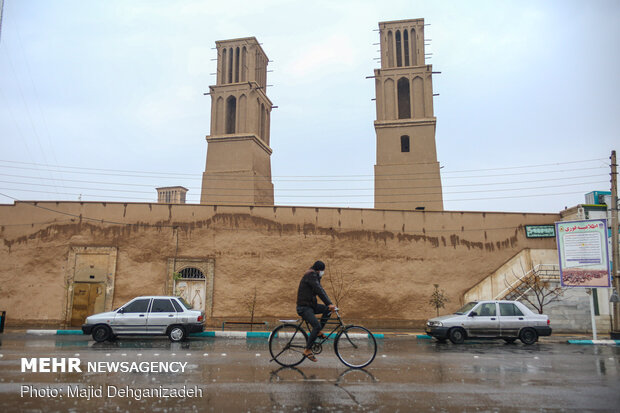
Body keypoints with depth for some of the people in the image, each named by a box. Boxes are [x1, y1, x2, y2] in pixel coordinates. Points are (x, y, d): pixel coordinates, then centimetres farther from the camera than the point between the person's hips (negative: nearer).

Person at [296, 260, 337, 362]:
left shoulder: (315, 276, 15)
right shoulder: (311, 275, -16)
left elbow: (321, 291, 15)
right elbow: (319, 291, -25)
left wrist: (329, 304, 6)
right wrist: (329, 304, -29)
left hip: (311, 305, 9)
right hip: (304, 307, -9)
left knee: (328, 310, -2)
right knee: (317, 326, -21)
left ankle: (318, 332, 7)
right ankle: (307, 350, -10)